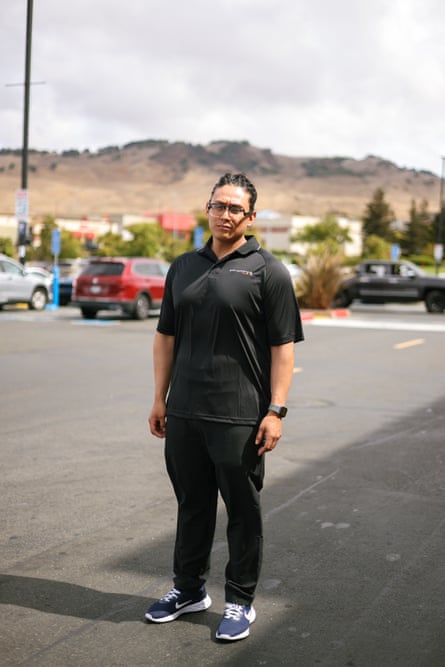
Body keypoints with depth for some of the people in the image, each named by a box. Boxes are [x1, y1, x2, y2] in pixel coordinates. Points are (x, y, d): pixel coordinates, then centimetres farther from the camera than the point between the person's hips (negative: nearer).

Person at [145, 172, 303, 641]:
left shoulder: (267, 271, -4)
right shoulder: (183, 267, 11)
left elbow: (283, 346, -8)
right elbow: (166, 336, 15)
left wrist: (275, 410, -14)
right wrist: (160, 399, 10)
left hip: (239, 417, -5)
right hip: (184, 413, 5)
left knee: (242, 511, 7)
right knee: (191, 504, 16)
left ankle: (240, 601, 21)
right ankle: (189, 589, 32)